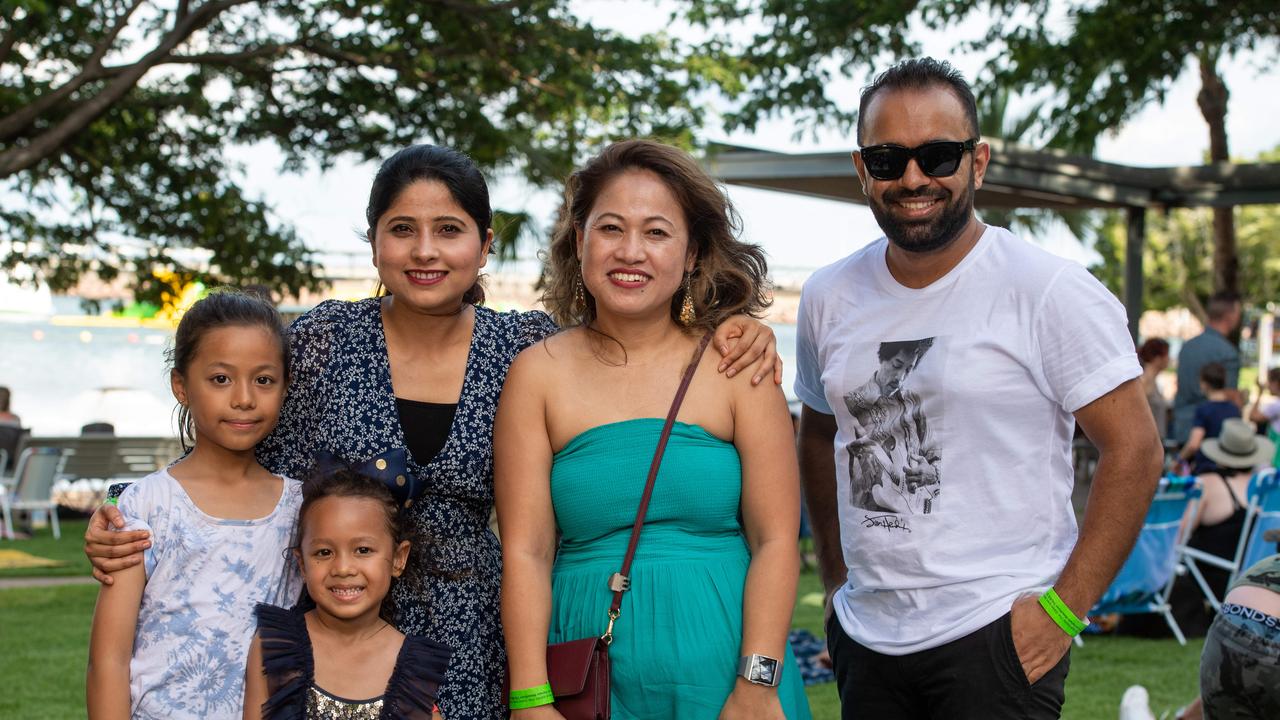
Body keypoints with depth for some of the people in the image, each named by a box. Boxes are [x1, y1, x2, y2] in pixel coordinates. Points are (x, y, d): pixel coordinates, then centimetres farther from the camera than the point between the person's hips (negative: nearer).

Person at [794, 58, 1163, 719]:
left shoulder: (1050, 292, -9)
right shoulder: (828, 298, 6)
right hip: (864, 635, 5)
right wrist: (835, 579, 14)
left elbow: (1134, 450, -10)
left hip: (997, 634, -4)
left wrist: (1063, 609, -14)